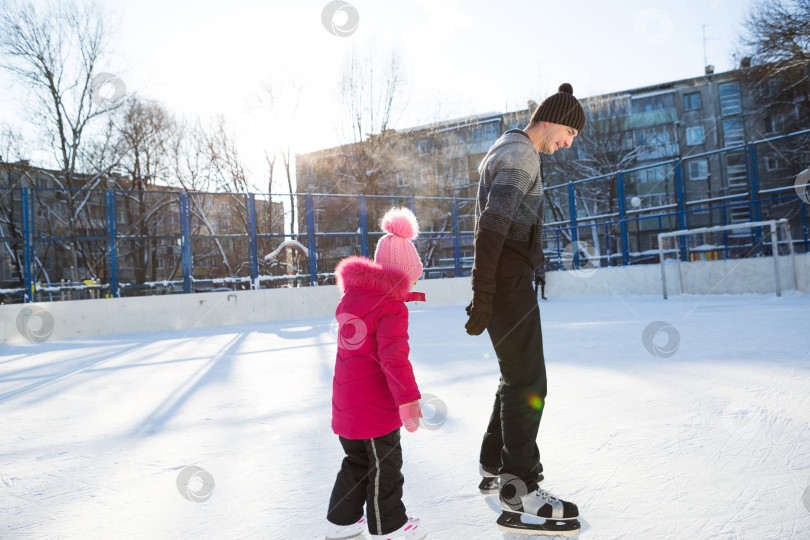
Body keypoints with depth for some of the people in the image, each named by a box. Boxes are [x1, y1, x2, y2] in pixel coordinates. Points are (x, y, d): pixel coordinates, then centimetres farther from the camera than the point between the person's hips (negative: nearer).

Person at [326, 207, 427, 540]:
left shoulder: (351, 294, 6)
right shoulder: (392, 308, -18)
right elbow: (394, 357, -25)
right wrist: (408, 398, -24)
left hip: (346, 398, 8)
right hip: (375, 402, -8)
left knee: (358, 461, 23)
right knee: (384, 465, 9)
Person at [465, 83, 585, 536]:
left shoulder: (508, 152, 23)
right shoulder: (520, 155, -11)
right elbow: (492, 225, -23)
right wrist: (483, 294, -26)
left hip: (507, 281, 11)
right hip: (507, 281, -11)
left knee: (518, 377, 16)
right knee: (528, 382, -9)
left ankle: (495, 469, 26)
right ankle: (519, 491, -4)